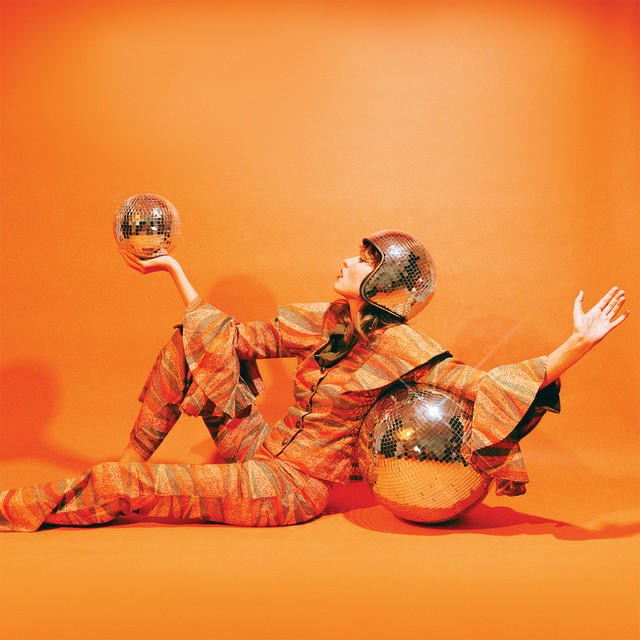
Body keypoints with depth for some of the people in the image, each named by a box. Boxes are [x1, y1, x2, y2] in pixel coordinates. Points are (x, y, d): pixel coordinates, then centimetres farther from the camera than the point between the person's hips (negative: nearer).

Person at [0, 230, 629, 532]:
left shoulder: (401, 350, -15)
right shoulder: (320, 322, 4)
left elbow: (481, 387, -21)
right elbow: (236, 338, 14)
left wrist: (577, 344, -34)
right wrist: (176, 271, 19)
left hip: (295, 487, -7)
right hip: (259, 449, 7)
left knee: (116, 487, -15)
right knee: (194, 338, -2)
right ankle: (133, 460, 5)